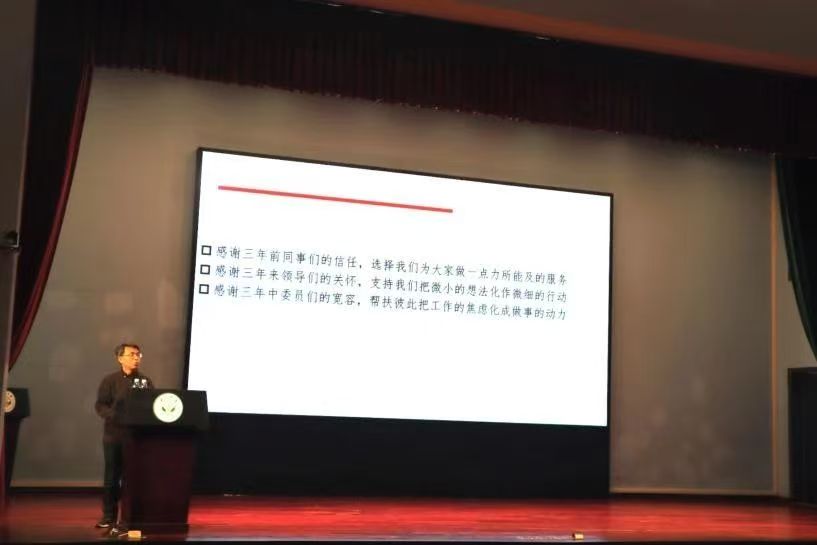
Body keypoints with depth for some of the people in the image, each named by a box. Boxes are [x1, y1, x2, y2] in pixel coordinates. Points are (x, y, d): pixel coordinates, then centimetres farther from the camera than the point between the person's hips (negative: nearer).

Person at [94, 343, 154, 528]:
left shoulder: (146, 381, 10)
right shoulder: (110, 380, 1)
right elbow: (100, 405, -5)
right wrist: (116, 416, -21)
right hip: (115, 436, -2)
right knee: (112, 476, 4)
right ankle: (109, 516, 13)